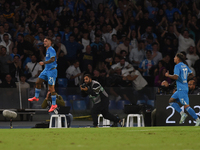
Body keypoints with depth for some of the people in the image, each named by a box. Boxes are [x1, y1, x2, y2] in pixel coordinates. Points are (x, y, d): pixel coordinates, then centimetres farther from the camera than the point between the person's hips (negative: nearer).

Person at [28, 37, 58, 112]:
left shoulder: (51, 50, -14)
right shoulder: (47, 50, 16)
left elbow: (52, 59, -28)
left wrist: (44, 63, -32)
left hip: (51, 70, -10)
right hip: (46, 70, 10)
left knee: (51, 88, -8)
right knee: (38, 82, 11)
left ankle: (54, 104, -2)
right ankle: (36, 97, 28)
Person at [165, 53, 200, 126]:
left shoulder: (177, 66, -12)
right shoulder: (185, 66, 13)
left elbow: (176, 77, -21)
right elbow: (191, 74, 18)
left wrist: (168, 75, -7)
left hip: (182, 89, -10)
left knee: (186, 106, -10)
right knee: (171, 101, 13)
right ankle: (182, 114, 1)